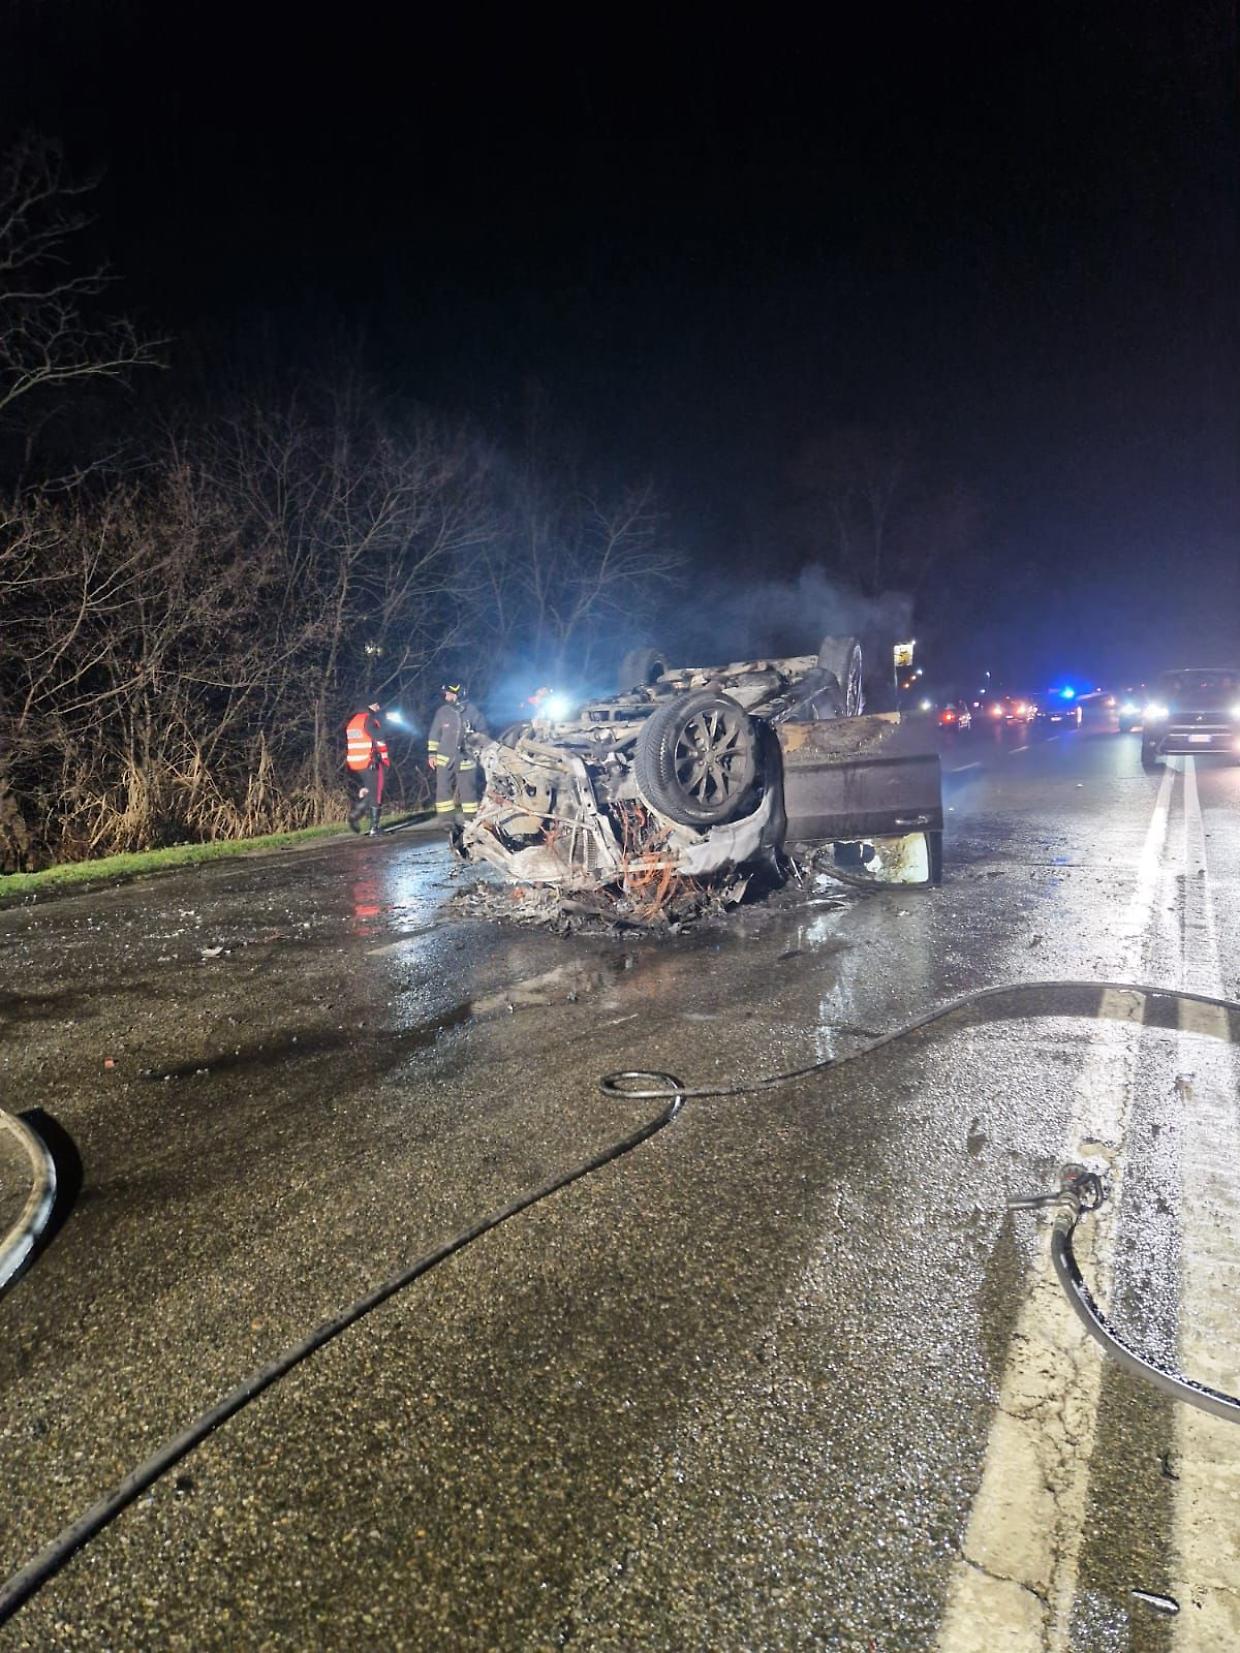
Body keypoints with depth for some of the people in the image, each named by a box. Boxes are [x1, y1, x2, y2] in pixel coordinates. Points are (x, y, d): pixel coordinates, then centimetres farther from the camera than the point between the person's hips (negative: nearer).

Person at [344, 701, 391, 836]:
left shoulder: (351, 722, 14)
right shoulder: (370, 720, -11)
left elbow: (347, 744, 17)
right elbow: (379, 741, -14)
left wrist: (349, 764, 21)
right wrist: (386, 760, -5)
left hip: (354, 765, 7)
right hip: (370, 763, -7)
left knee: (365, 792, 19)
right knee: (376, 794, 1)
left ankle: (355, 813, -4)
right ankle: (374, 828, 2)